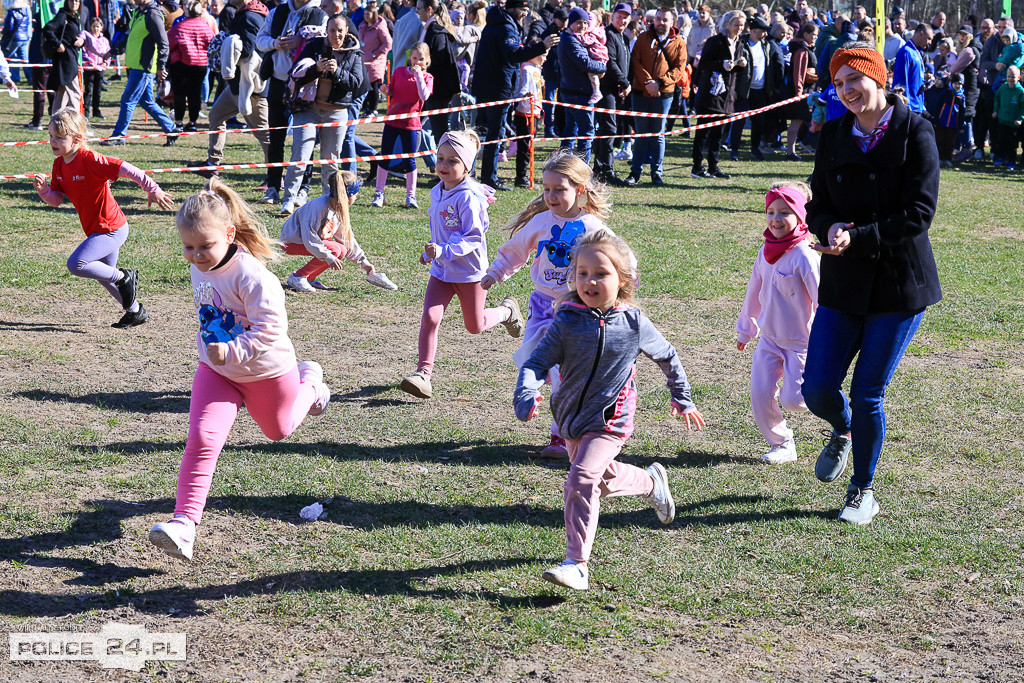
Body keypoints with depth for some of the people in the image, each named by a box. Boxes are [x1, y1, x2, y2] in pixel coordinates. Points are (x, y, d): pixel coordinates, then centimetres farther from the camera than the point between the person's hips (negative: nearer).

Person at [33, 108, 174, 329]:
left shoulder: (89, 159, -22)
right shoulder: (59, 164, 3)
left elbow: (125, 169, -27)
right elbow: (57, 199, 5)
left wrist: (153, 190, -29)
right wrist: (44, 189, -16)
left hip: (111, 229, -10)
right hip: (97, 229, 10)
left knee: (76, 264, -20)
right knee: (103, 275, 22)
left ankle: (124, 277, -1)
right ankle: (135, 311, 39)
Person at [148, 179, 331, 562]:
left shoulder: (250, 275, -29)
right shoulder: (199, 270, -5)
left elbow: (270, 326, -32)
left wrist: (232, 351, -38)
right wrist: (207, 346, 13)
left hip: (265, 369, -4)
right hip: (216, 371, 4)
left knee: (279, 430, 24)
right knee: (201, 440, -16)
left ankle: (309, 381, 54)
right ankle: (185, 522, -20)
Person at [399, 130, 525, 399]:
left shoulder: (468, 197, -22)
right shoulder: (437, 192, 3)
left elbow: (473, 237, -24)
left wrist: (444, 251, -35)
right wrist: (430, 253, 17)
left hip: (469, 270, -6)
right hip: (441, 270, 6)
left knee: (475, 327, 11)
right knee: (429, 317, -12)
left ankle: (507, 311, 41)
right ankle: (423, 372, -8)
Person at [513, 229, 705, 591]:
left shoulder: (633, 323, -7)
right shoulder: (567, 322, -8)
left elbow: (667, 357, 10)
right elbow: (536, 362, -14)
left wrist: (683, 400, 19)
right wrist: (527, 395, -35)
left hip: (610, 419, -4)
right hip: (571, 417, 4)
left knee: (581, 480, -21)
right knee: (603, 479, 22)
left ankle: (577, 565, -17)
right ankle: (651, 482, 54)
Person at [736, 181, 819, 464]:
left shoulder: (804, 257, -19)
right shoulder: (766, 253, 3)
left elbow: (822, 298, -18)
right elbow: (755, 293, 15)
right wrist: (745, 330, 24)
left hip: (801, 341, -6)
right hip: (769, 338, 6)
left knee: (792, 400, -9)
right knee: (760, 396, 0)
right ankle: (781, 445, 19)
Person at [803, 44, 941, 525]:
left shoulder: (915, 132, -9)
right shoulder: (834, 134, 5)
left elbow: (919, 214, -14)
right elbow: (818, 205, 7)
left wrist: (858, 238, -21)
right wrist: (829, 229, -16)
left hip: (900, 283, -4)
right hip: (844, 282, 4)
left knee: (868, 393, 0)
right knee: (817, 390, -1)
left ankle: (863, 491, 22)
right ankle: (842, 431, 36)